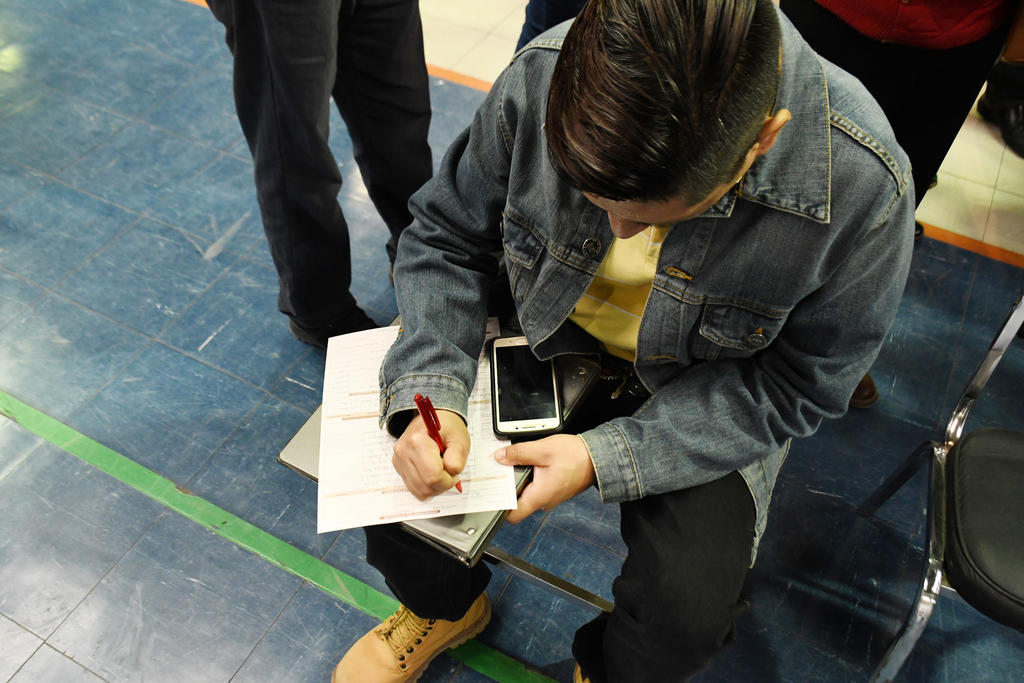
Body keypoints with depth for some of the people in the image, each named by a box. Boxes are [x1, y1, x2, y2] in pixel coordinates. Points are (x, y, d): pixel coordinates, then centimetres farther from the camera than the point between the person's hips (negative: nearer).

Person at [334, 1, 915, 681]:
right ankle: (445, 606, 25)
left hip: (713, 398, -1)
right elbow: (444, 236, -8)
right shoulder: (542, 78, -24)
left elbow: (795, 385, -16)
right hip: (550, 339, 2)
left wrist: (605, 458, -26)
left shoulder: (862, 186, -29)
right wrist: (428, 393, -24)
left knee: (688, 614, -19)